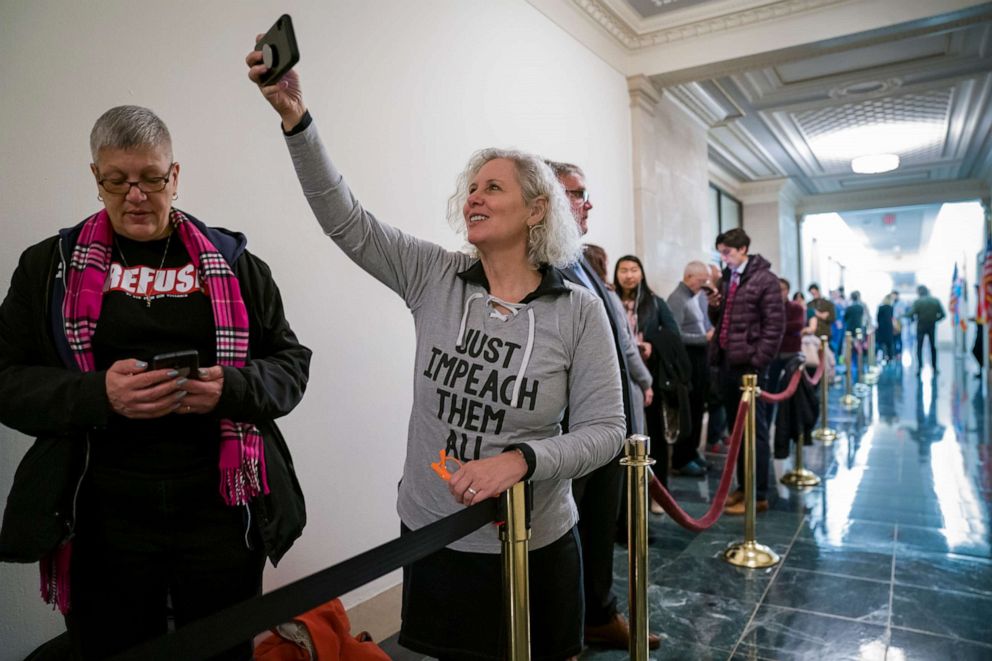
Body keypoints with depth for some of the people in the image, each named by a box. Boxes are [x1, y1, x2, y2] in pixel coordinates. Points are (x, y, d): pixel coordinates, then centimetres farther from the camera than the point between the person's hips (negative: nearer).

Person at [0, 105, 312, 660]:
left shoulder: (232, 262, 5)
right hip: (102, 518, 0)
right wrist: (99, 394, -18)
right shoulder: (50, 265, 6)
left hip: (222, 508, 0)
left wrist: (232, 389, -17)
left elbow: (292, 365, 3)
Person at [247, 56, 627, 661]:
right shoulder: (433, 278, -4)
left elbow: (605, 429, -10)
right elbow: (344, 219, -10)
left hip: (534, 549, -2)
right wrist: (295, 117, -21)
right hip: (433, 540, 2)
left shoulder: (579, 311, -10)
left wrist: (519, 459, -25)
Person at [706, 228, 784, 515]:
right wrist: (713, 308, 0)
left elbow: (775, 325, -12)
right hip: (726, 363, 8)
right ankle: (743, 487, 23)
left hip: (748, 365, -7)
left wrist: (757, 360, -16)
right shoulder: (726, 279, 16)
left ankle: (758, 495, 6)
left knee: (754, 430, -1)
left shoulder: (764, 279, -7)